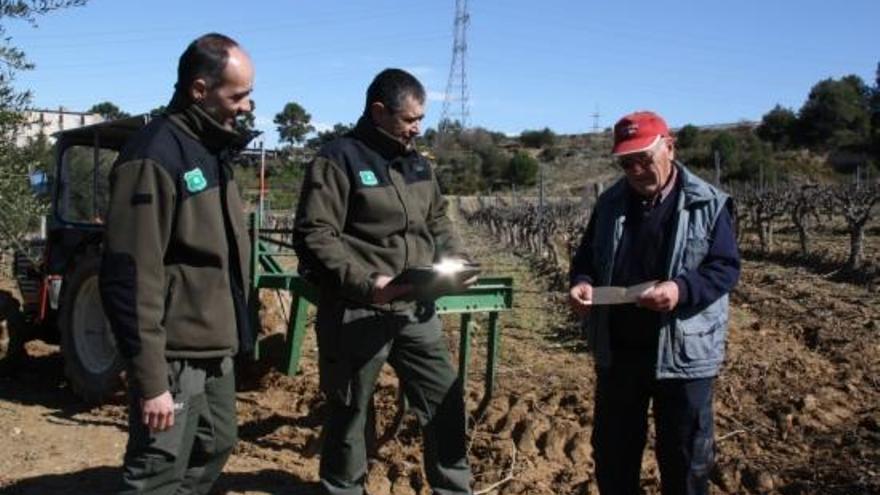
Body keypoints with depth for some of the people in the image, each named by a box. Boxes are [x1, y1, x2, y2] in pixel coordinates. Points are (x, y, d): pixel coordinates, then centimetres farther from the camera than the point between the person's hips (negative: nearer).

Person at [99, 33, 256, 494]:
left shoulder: (211, 149, 10)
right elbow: (131, 278, -24)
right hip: (175, 355, -9)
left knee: (215, 448, 22)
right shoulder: (155, 155, -20)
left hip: (214, 349, 9)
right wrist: (150, 379, -24)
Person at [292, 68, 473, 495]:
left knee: (446, 400, 11)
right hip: (356, 313, -6)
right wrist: (365, 282, -25)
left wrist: (453, 260, 2)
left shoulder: (417, 163, 11)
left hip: (415, 309, 7)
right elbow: (314, 236, -17)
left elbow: (438, 223, 22)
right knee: (348, 413, 10)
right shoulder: (339, 159, -11)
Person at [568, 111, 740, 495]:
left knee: (684, 457, 11)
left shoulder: (708, 204, -7)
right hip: (616, 350, 4)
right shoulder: (610, 203, 6)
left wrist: (683, 289, -29)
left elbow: (726, 267, -10)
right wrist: (581, 283, -11)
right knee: (612, 450, 17)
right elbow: (586, 258, 12)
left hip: (683, 353, -4)